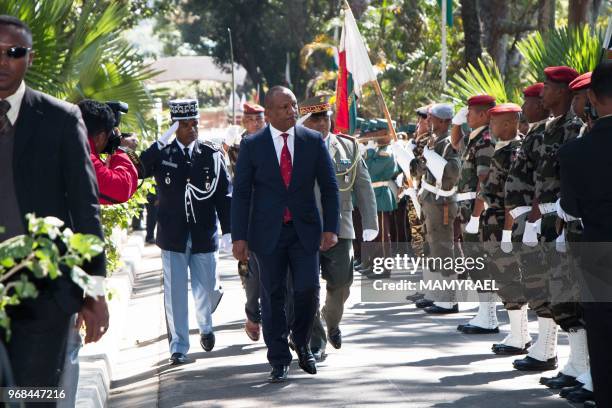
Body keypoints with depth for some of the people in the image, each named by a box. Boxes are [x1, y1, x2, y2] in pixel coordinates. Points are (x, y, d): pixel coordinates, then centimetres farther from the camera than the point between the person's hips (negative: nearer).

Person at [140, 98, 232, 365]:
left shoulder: (212, 155, 3)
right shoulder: (162, 153, 1)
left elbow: (223, 194, 3)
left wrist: (227, 230, -2)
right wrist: (161, 142, -20)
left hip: (204, 236, 1)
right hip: (173, 237, -1)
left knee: (207, 290, 8)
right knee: (175, 293, 0)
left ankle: (205, 325, 38)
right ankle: (178, 346, 8)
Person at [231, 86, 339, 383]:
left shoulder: (313, 141, 3)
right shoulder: (252, 146, -1)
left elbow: (329, 187, 5)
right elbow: (241, 193, 0)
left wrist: (330, 228, -3)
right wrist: (239, 236, -6)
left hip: (305, 230, 1)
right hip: (268, 232, -1)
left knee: (308, 290, -5)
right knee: (273, 296, 3)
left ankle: (301, 343, 22)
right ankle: (279, 360, 12)